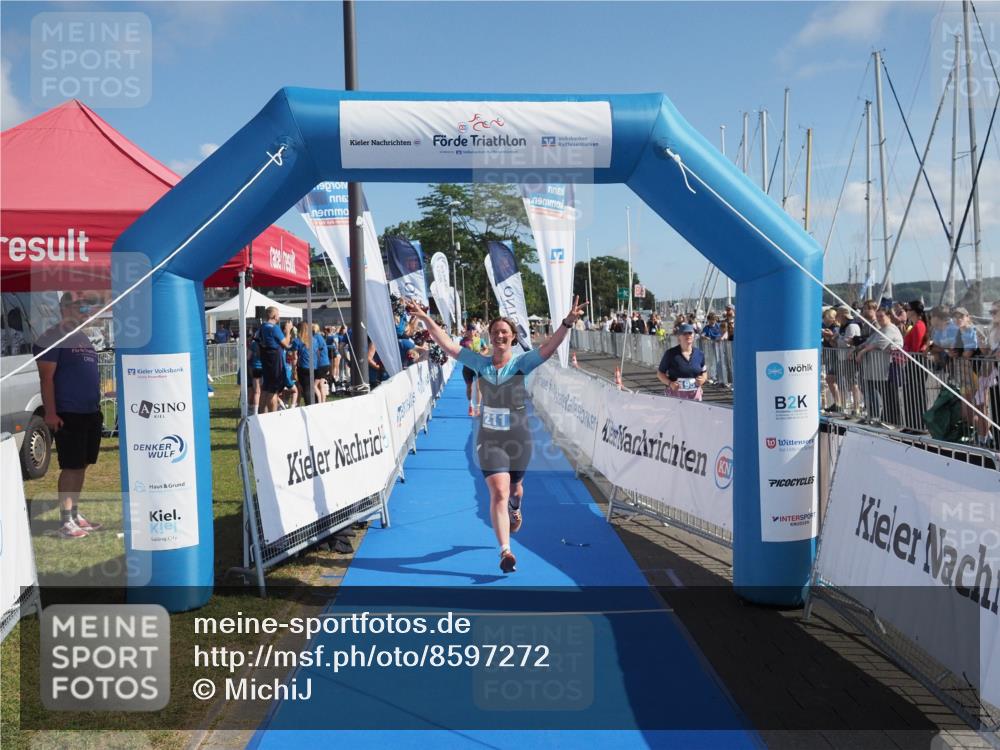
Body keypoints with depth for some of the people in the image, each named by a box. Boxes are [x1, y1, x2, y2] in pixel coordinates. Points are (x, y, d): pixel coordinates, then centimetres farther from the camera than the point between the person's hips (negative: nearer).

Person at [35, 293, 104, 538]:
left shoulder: (83, 337, 17)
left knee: (82, 465, 12)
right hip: (68, 415, -8)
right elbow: (46, 378, -13)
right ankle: (65, 522, -1)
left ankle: (75, 514, 21)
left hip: (91, 414, 8)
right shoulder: (52, 338, -8)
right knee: (71, 467, -7)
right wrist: (50, 413, -19)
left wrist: (97, 408, 20)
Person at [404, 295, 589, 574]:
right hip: (489, 439, 0)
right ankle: (505, 551, -11)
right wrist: (424, 317, -7)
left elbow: (548, 347, -22)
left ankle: (515, 510, 58)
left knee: (514, 487, 21)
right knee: (499, 492, -12)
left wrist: (568, 323, -36)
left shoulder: (522, 362, -7)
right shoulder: (480, 364, -2)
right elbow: (447, 344, -2)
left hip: (519, 438, 0)